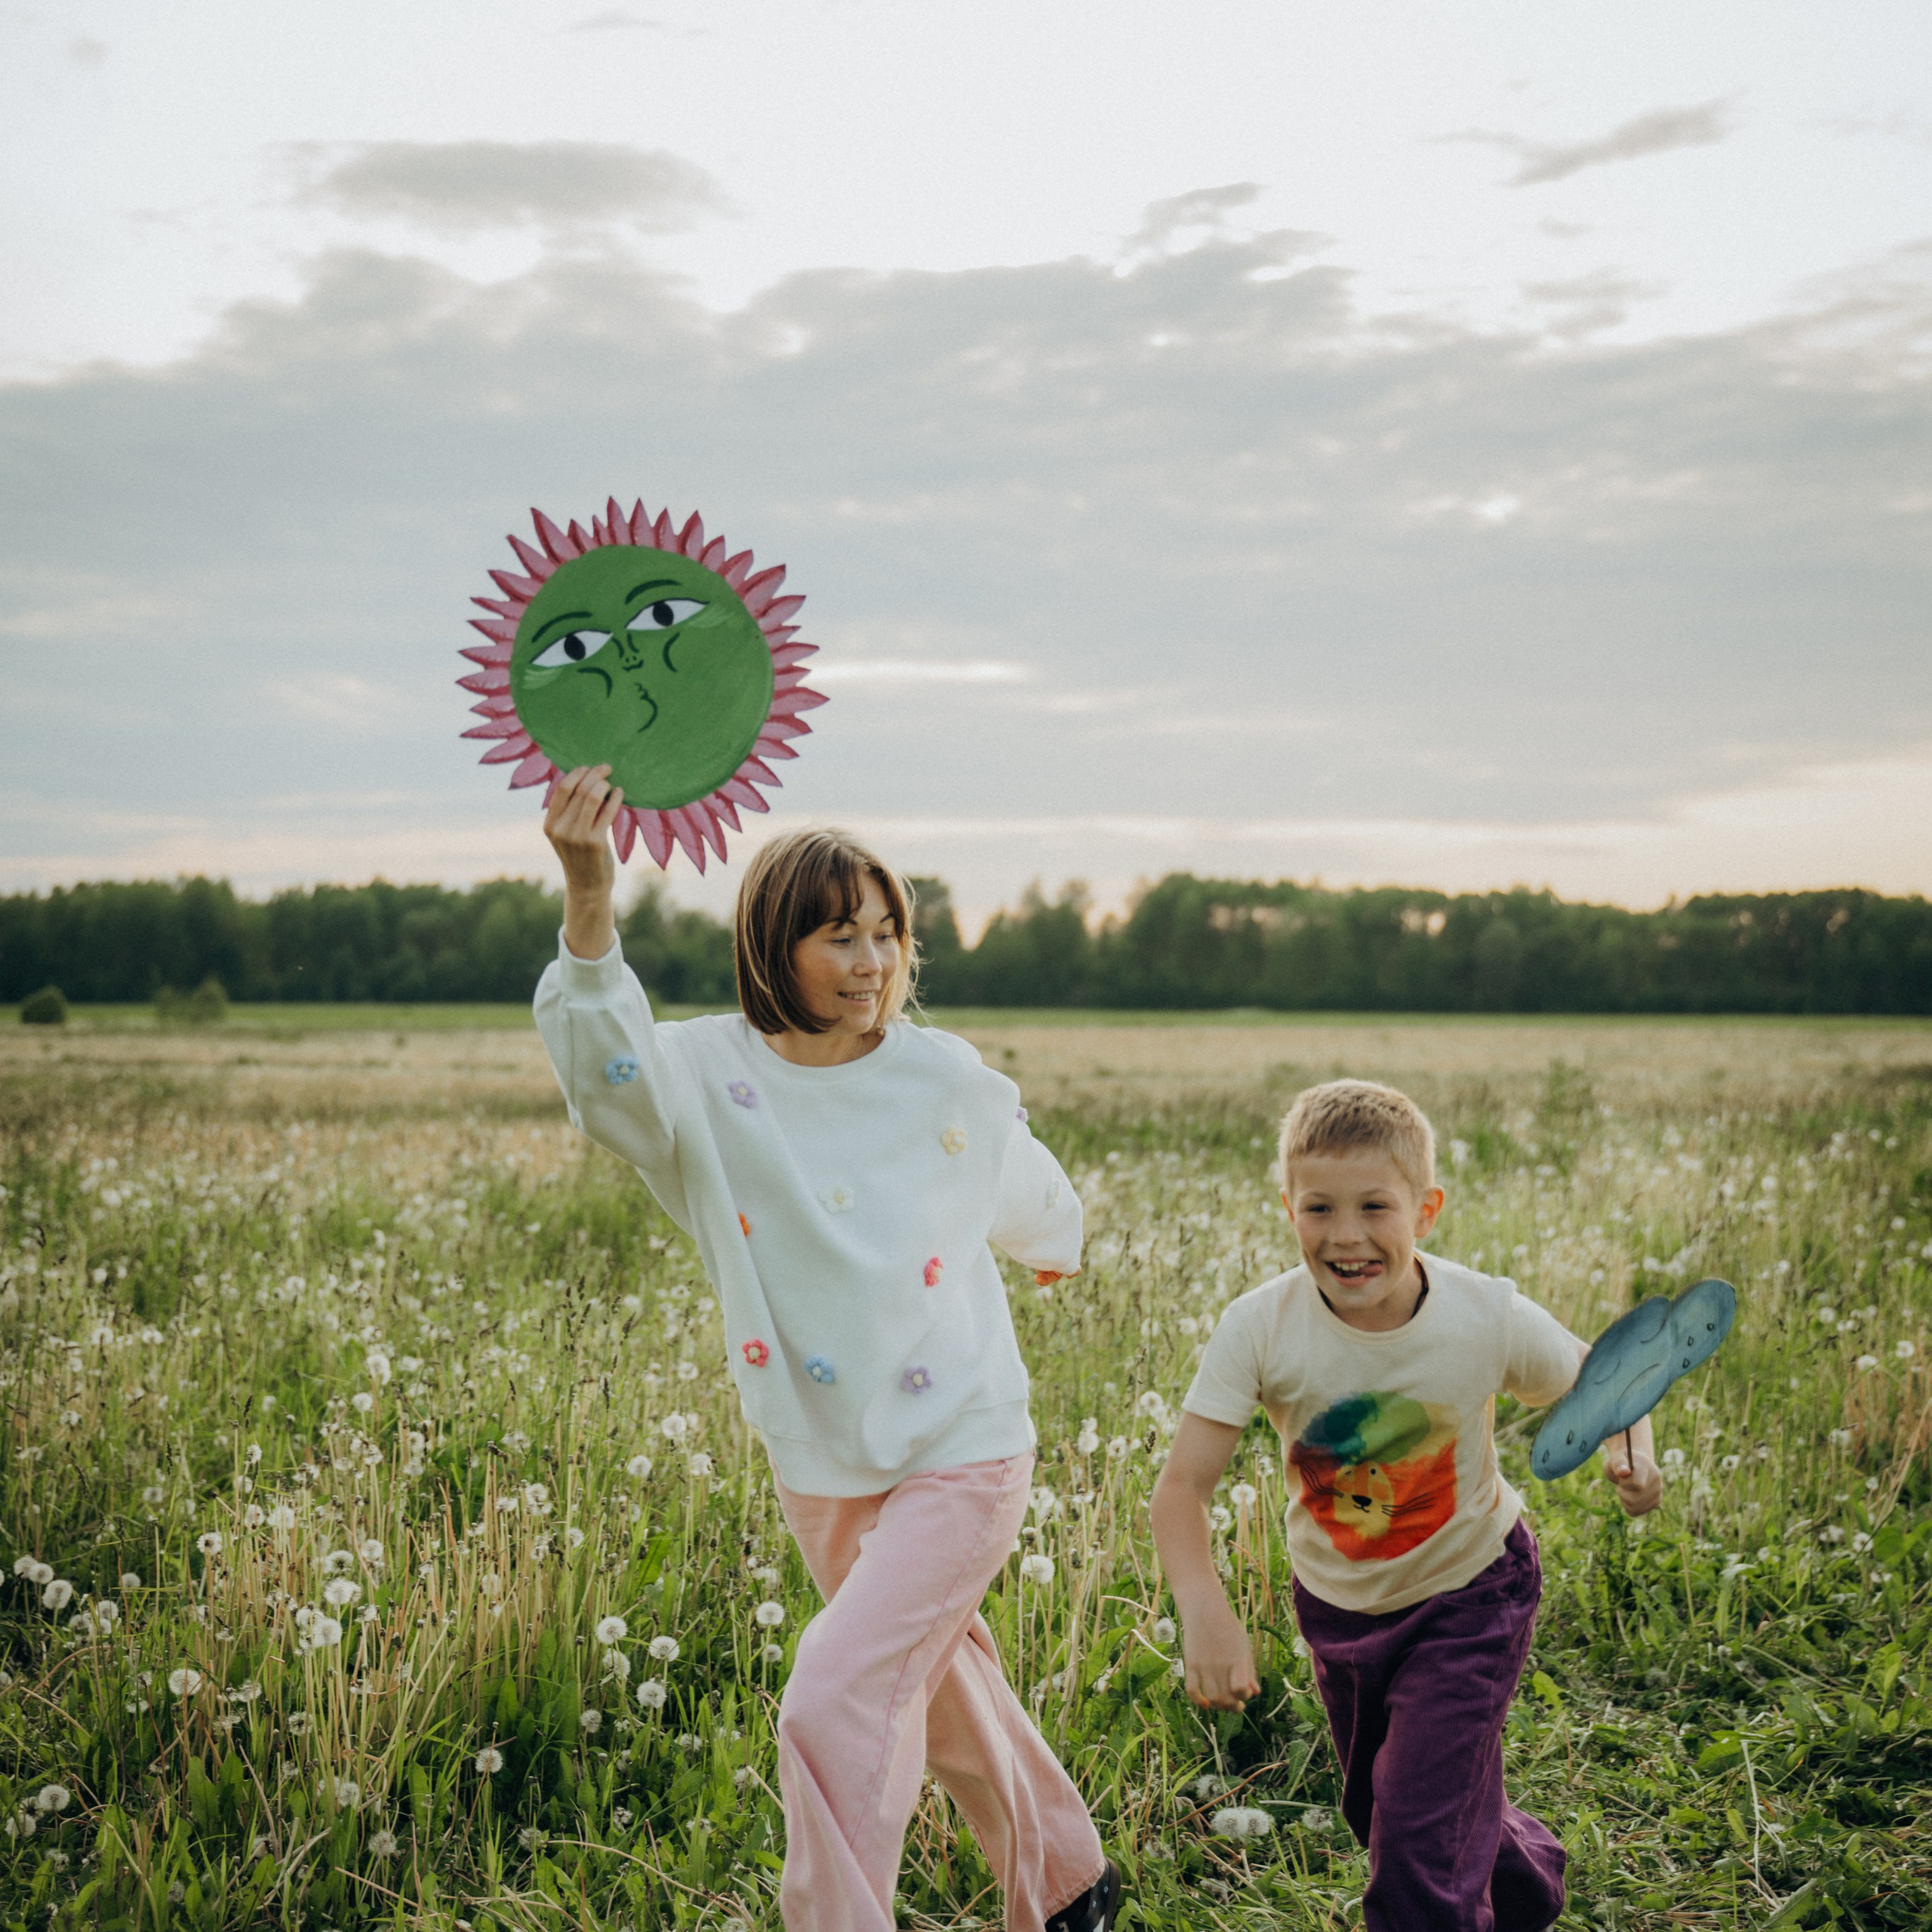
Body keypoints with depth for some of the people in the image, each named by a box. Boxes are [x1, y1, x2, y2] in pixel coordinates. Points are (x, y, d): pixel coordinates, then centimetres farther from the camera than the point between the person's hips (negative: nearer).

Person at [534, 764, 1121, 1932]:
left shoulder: (945, 1080, -10)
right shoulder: (711, 1076, -11)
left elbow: (1030, 1197, 13)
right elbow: (604, 1071, -35)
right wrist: (589, 898, -51)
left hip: (964, 1456, -3)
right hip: (822, 1472, 3)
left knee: (831, 1707, -17)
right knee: (940, 1701, 22)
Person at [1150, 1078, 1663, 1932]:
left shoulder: (1490, 1318, -26)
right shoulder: (1259, 1328, -27)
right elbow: (1181, 1485, -29)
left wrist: (1630, 1449, -30)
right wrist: (1204, 1612, -46)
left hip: (1468, 1594, -3)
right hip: (1337, 1603, 3)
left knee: (1417, 1844, -13)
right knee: (1381, 1814, 24)